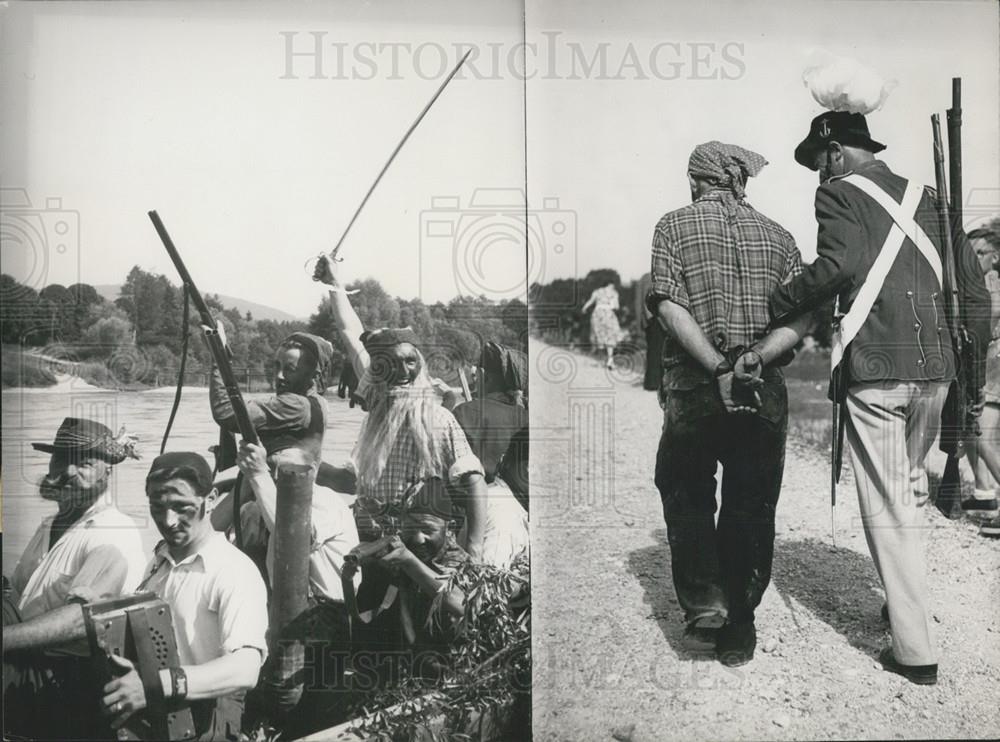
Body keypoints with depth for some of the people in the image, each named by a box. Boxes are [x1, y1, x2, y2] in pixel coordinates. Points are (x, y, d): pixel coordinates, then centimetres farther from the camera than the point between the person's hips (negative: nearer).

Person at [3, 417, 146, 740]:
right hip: (22, 668, 7)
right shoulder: (48, 527, 17)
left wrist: (7, 637, -28)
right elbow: (14, 597, 11)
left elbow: (79, 617, -20)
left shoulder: (116, 536, -10)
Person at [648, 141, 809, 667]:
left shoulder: (674, 227, 2)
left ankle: (705, 606, 4)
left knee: (686, 497, 15)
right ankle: (738, 630, 18)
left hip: (694, 387, -2)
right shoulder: (776, 235, 10)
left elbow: (671, 308, -12)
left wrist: (719, 368, -15)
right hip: (765, 391, 3)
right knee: (751, 508, 11)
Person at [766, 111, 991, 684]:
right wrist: (972, 371, 21)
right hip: (936, 366, 7)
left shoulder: (839, 193, -1)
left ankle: (916, 650, 5)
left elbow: (838, 265, -21)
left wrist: (774, 308, -12)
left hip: (875, 369, -6)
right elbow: (974, 289, 16)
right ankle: (911, 602, 35)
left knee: (887, 505, 1)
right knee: (912, 486, 24)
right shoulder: (927, 198, 17)